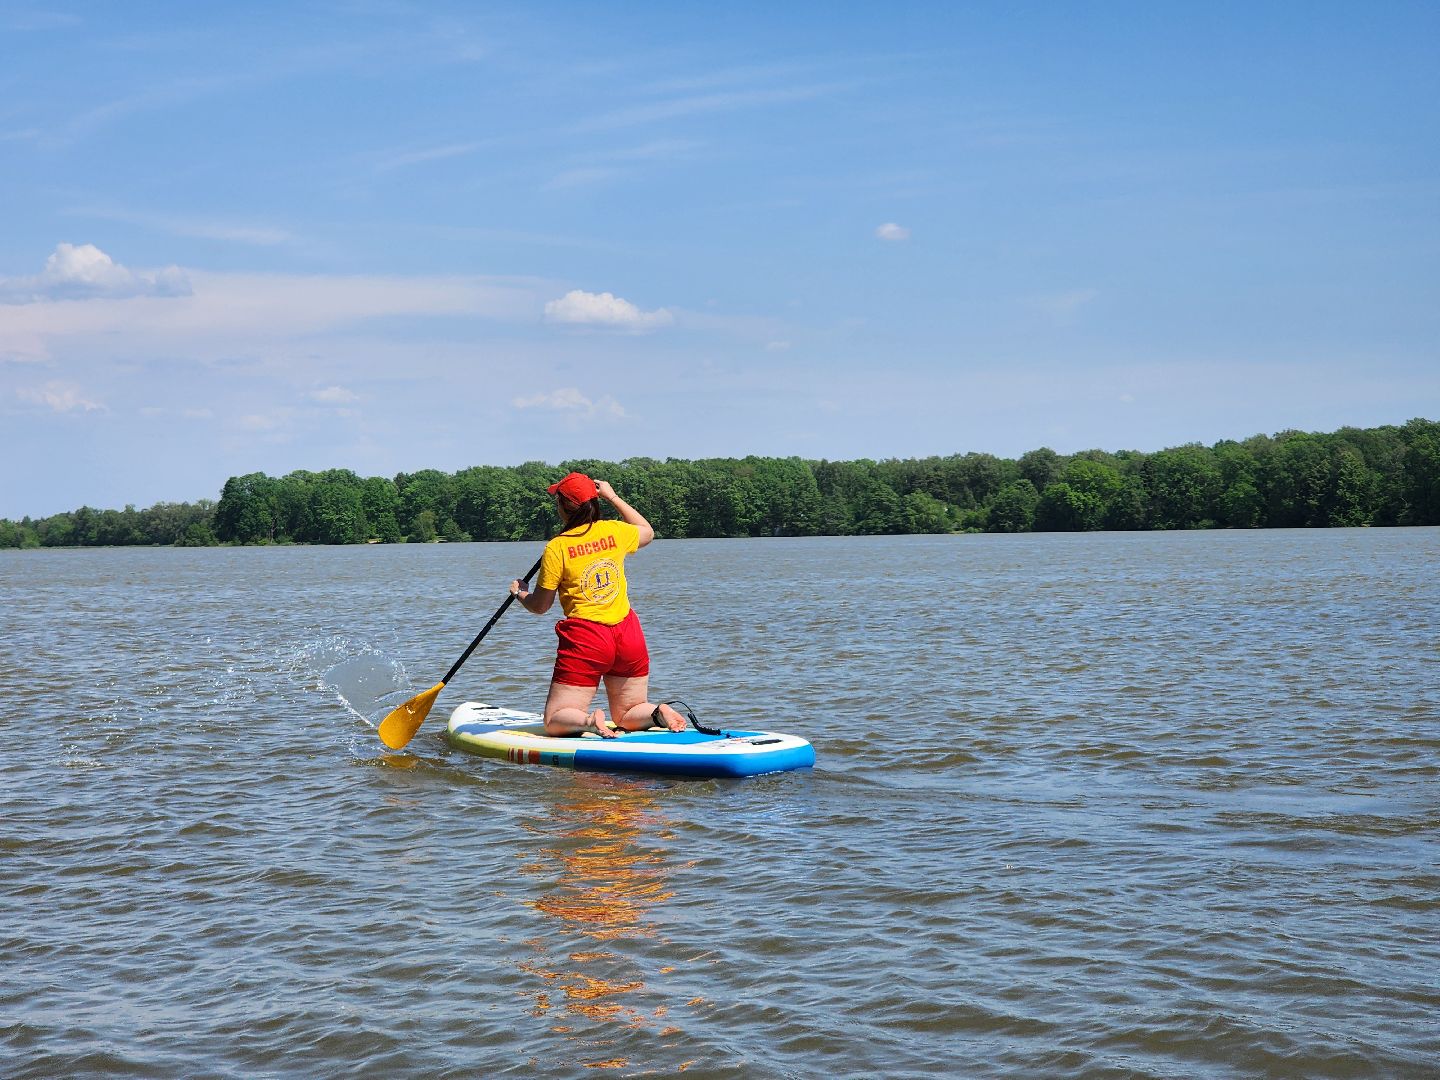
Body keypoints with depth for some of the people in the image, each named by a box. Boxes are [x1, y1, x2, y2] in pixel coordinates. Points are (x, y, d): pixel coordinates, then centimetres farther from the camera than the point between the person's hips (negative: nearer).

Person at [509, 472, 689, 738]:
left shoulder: (556, 548, -8)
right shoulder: (615, 531, 4)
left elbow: (539, 606, 0)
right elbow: (647, 532, 29)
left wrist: (520, 593, 22)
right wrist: (613, 497, 32)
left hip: (585, 638, -4)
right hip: (628, 634, 4)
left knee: (555, 722, 4)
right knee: (627, 717, 18)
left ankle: (590, 721, -28)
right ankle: (658, 714, -14)